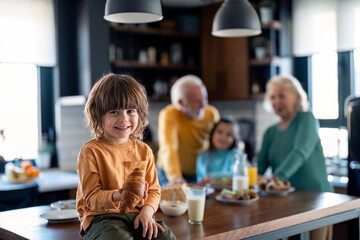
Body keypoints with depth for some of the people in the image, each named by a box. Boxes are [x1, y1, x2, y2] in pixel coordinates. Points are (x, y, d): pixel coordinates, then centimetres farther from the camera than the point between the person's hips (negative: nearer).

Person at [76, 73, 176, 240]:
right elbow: (91, 197, -9)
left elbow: (153, 190, 12)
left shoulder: (143, 150, 10)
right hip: (101, 216, -4)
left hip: (136, 214, 4)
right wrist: (117, 197, -29)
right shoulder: (91, 151, -5)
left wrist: (147, 211, -9)